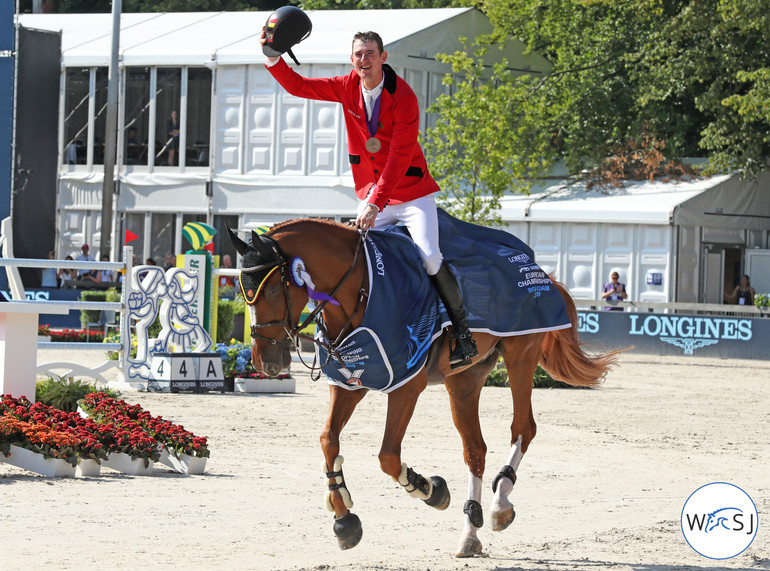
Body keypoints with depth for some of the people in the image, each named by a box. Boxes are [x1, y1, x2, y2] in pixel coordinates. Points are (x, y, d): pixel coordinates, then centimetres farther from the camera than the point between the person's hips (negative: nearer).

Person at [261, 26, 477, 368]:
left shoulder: (402, 97, -18)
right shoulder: (348, 88, 1)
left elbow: (400, 156, -24)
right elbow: (297, 86, 5)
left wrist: (376, 202, -30)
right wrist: (272, 57, -13)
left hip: (412, 192, -6)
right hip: (372, 196, 6)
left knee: (429, 256, -19)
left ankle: (463, 334, -8)